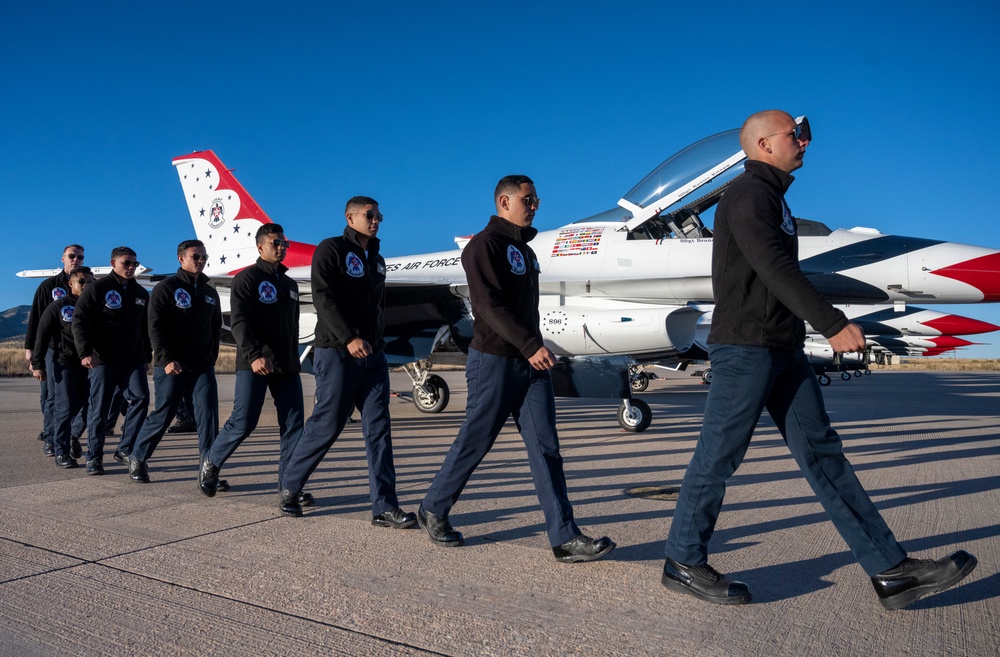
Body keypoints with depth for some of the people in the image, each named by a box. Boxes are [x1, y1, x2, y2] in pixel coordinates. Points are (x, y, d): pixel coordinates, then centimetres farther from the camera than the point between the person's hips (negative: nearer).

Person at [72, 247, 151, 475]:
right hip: (103, 360, -4)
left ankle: (125, 449, 2)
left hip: (133, 360, 4)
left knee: (140, 399, -10)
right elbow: (79, 321, -7)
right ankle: (94, 457, 12)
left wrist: (147, 356, 20)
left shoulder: (141, 293, 15)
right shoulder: (97, 288, -1)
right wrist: (85, 352, -17)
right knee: (99, 407, 1)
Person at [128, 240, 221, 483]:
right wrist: (166, 359, -18)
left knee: (208, 414, -8)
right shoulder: (166, 288, -2)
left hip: (202, 367, 4)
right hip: (172, 367, -4)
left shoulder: (210, 292, 15)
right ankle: (137, 459, 27)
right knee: (162, 416, 5)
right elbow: (155, 327, -9)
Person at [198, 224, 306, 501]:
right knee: (243, 422, -4)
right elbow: (239, 322, -14)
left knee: (293, 424, -2)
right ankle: (210, 462, 21)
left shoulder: (290, 284, 19)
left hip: (286, 366, 6)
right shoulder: (246, 279, -2)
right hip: (254, 364, -6)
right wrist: (254, 355, -27)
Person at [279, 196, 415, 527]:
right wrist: (349, 338, -24)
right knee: (326, 425, -2)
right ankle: (289, 486, 21)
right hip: (337, 352, -6)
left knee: (378, 427, -2)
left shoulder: (377, 260, 20)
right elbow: (323, 297, -15)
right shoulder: (330, 249, -2)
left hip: (373, 355, 6)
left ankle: (384, 507, -3)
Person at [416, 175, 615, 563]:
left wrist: (534, 349, 17)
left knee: (545, 446, -1)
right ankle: (433, 510, 25)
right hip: (494, 360, -7)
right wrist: (530, 345, -25)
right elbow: (490, 304, -19)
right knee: (473, 444, 3)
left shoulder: (525, 250, 19)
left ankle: (565, 538, -3)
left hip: (530, 362, 7)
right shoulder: (484, 245, -7)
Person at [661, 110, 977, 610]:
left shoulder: (771, 197, 22)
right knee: (718, 456, -3)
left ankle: (891, 572, 7)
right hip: (745, 347, -10)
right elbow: (775, 269, -21)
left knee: (821, 452, 5)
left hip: (782, 348, 10)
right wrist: (833, 324, -26)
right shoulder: (748, 193, -9)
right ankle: (682, 563, 11)